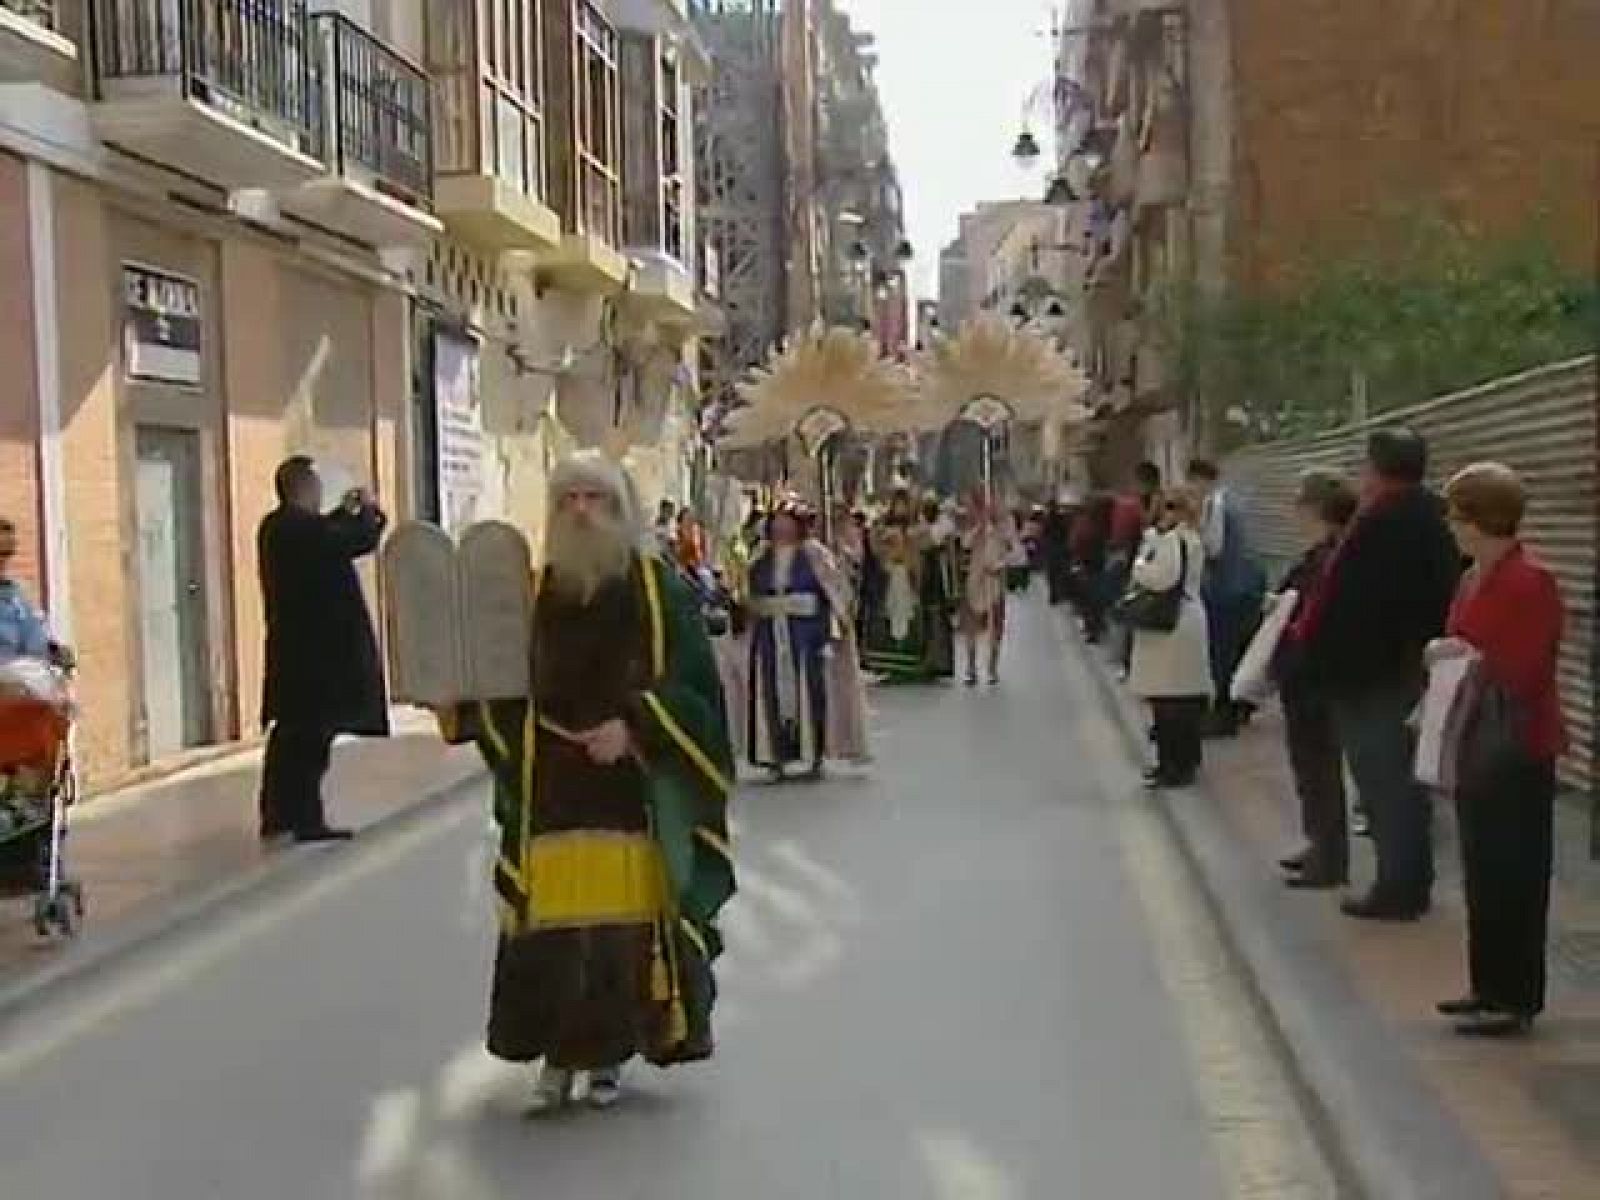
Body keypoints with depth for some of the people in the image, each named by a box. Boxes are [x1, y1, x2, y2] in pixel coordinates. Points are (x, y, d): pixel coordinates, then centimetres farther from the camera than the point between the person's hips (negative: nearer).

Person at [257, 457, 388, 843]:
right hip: (319, 645, -10)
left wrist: (344, 513, 21)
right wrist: (368, 510, 0)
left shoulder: (276, 525, 10)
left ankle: (277, 814, 24)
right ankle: (307, 820, -1)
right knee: (312, 732, -5)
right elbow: (363, 540, -18)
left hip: (291, 644, 10)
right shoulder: (303, 526, -19)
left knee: (292, 729, 16)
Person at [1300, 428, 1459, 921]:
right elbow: (1446, 595, 14)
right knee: (1405, 778, 17)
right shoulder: (1435, 519, 9)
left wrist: (1308, 641, -10)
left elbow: (1344, 601, -21)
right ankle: (1413, 883, 25)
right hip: (1416, 668, 9)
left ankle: (1397, 888, 4)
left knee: (1382, 782, -1)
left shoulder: (1380, 523, -19)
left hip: (1372, 672, -9)